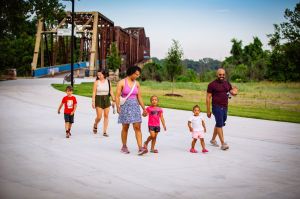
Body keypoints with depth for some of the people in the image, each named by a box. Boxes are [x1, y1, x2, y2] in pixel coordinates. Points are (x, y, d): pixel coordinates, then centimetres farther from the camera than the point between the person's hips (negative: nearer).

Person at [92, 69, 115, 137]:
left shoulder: (108, 82, 4)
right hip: (98, 99, -3)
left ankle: (105, 131, 7)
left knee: (106, 116, 1)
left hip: (106, 99, 3)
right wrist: (93, 101, -12)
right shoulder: (96, 82, -4)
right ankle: (95, 125, 26)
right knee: (99, 116, -6)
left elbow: (111, 91, 9)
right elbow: (94, 92, -6)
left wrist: (113, 100, 5)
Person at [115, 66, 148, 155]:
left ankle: (140, 148, -11)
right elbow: (117, 96, -9)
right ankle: (124, 147, 22)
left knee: (137, 127, -6)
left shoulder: (137, 83, 8)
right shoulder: (121, 82, -5)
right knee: (125, 128, 7)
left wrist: (144, 108, 10)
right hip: (125, 106, -3)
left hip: (135, 106, 3)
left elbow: (139, 97, 11)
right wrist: (118, 107, -20)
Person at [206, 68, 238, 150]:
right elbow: (208, 98, -6)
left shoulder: (227, 84, 10)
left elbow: (233, 92, 19)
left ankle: (213, 140, 31)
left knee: (219, 124, 15)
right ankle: (223, 144, -12)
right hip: (217, 107, -6)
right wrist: (208, 110, -10)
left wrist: (234, 92, -8)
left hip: (225, 107, 6)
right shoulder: (212, 84, -6)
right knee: (219, 124, -10)